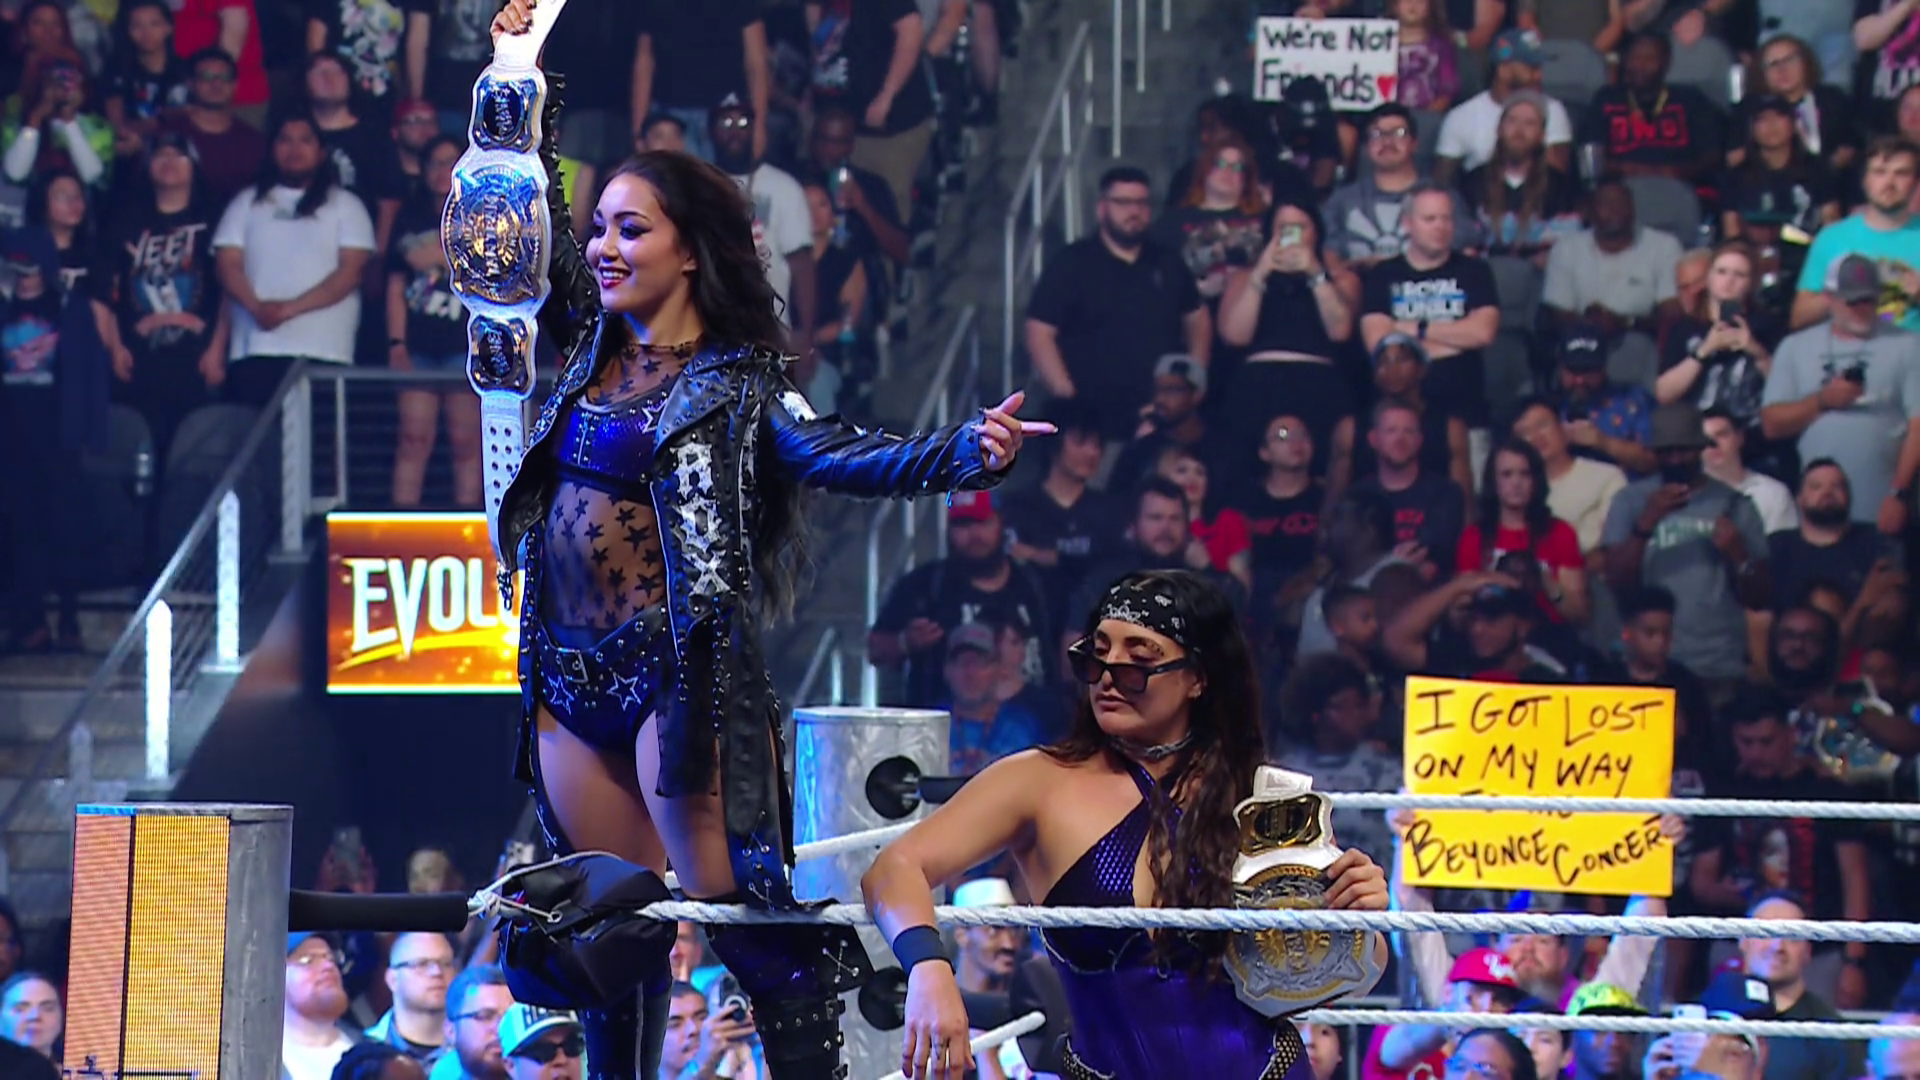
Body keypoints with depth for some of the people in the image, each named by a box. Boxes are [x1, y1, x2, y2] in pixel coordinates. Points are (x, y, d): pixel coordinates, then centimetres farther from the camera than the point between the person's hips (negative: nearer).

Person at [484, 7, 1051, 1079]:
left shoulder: (739, 384, -4)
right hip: (569, 673, 6)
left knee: (740, 909, -11)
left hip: (675, 669, -6)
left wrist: (966, 452, -32)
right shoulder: (593, 345, 12)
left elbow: (839, 454, -16)